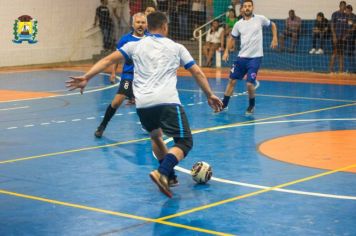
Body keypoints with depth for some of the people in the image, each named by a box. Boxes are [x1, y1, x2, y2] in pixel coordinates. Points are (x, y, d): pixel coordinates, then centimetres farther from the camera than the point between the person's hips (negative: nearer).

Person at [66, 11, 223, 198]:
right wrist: (210, 95, 28)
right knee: (184, 143, -1)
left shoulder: (135, 46, 18)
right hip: (167, 102, -3)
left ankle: (169, 176, 26)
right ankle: (162, 173, -25)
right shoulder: (176, 48, 16)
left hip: (143, 104, 3)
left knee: (156, 136, 30)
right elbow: (197, 73, 18)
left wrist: (86, 78, 11)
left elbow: (108, 60, 10)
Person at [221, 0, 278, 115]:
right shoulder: (238, 24, 4)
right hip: (242, 57, 4)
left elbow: (273, 25, 13)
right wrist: (226, 51, 6)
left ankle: (251, 106, 15)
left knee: (249, 84, -10)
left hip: (255, 58, -3)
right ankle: (224, 104, 19)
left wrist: (275, 39, 4)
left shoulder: (260, 19, -4)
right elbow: (232, 38, 16)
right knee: (232, 81, 5)